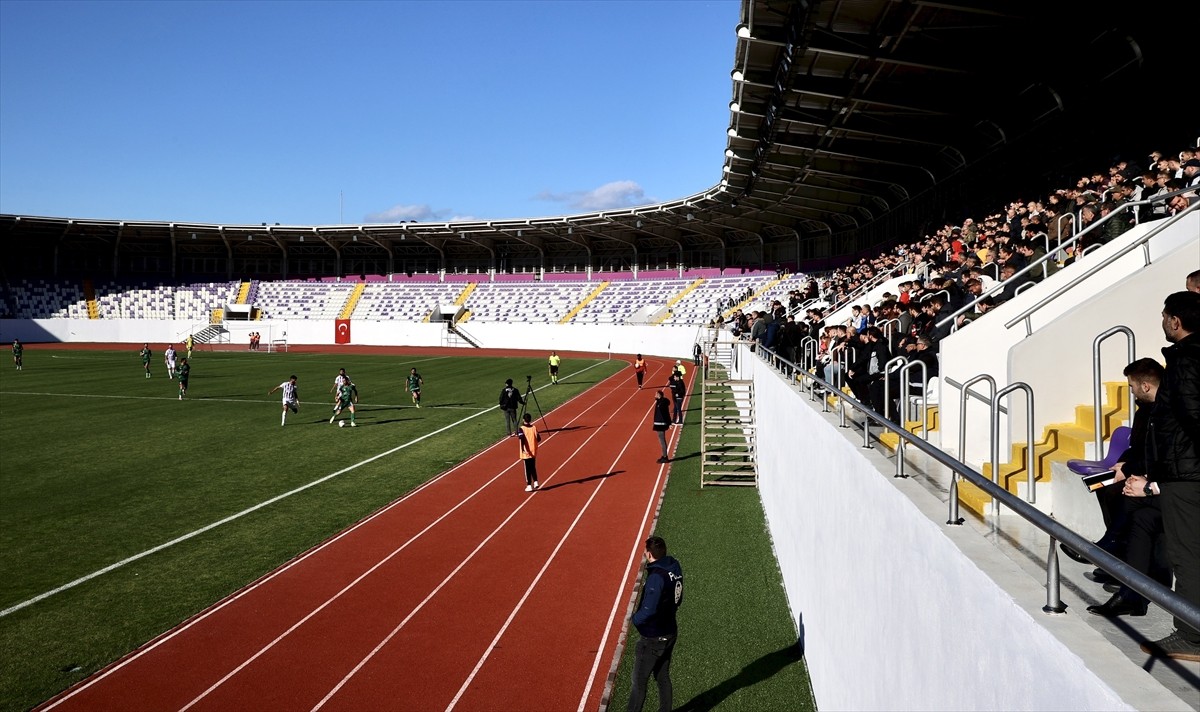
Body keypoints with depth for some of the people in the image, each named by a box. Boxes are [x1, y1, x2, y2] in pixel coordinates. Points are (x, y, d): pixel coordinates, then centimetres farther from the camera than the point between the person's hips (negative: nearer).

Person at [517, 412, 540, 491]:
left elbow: (522, 438, -26)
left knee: (527, 469, 3)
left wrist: (523, 449, -30)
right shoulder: (534, 427, 1)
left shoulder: (522, 429, -9)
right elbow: (539, 439, 2)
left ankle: (529, 486, 5)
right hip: (533, 452, 3)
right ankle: (535, 482, 16)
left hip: (526, 453, -3)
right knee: (533, 468, 20)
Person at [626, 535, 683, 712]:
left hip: (653, 639, -8)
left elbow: (649, 610, -29)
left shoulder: (656, 577, -29)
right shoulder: (675, 568, -3)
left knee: (639, 682, 8)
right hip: (670, 632, 8)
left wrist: (634, 619, -10)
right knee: (663, 677, 22)